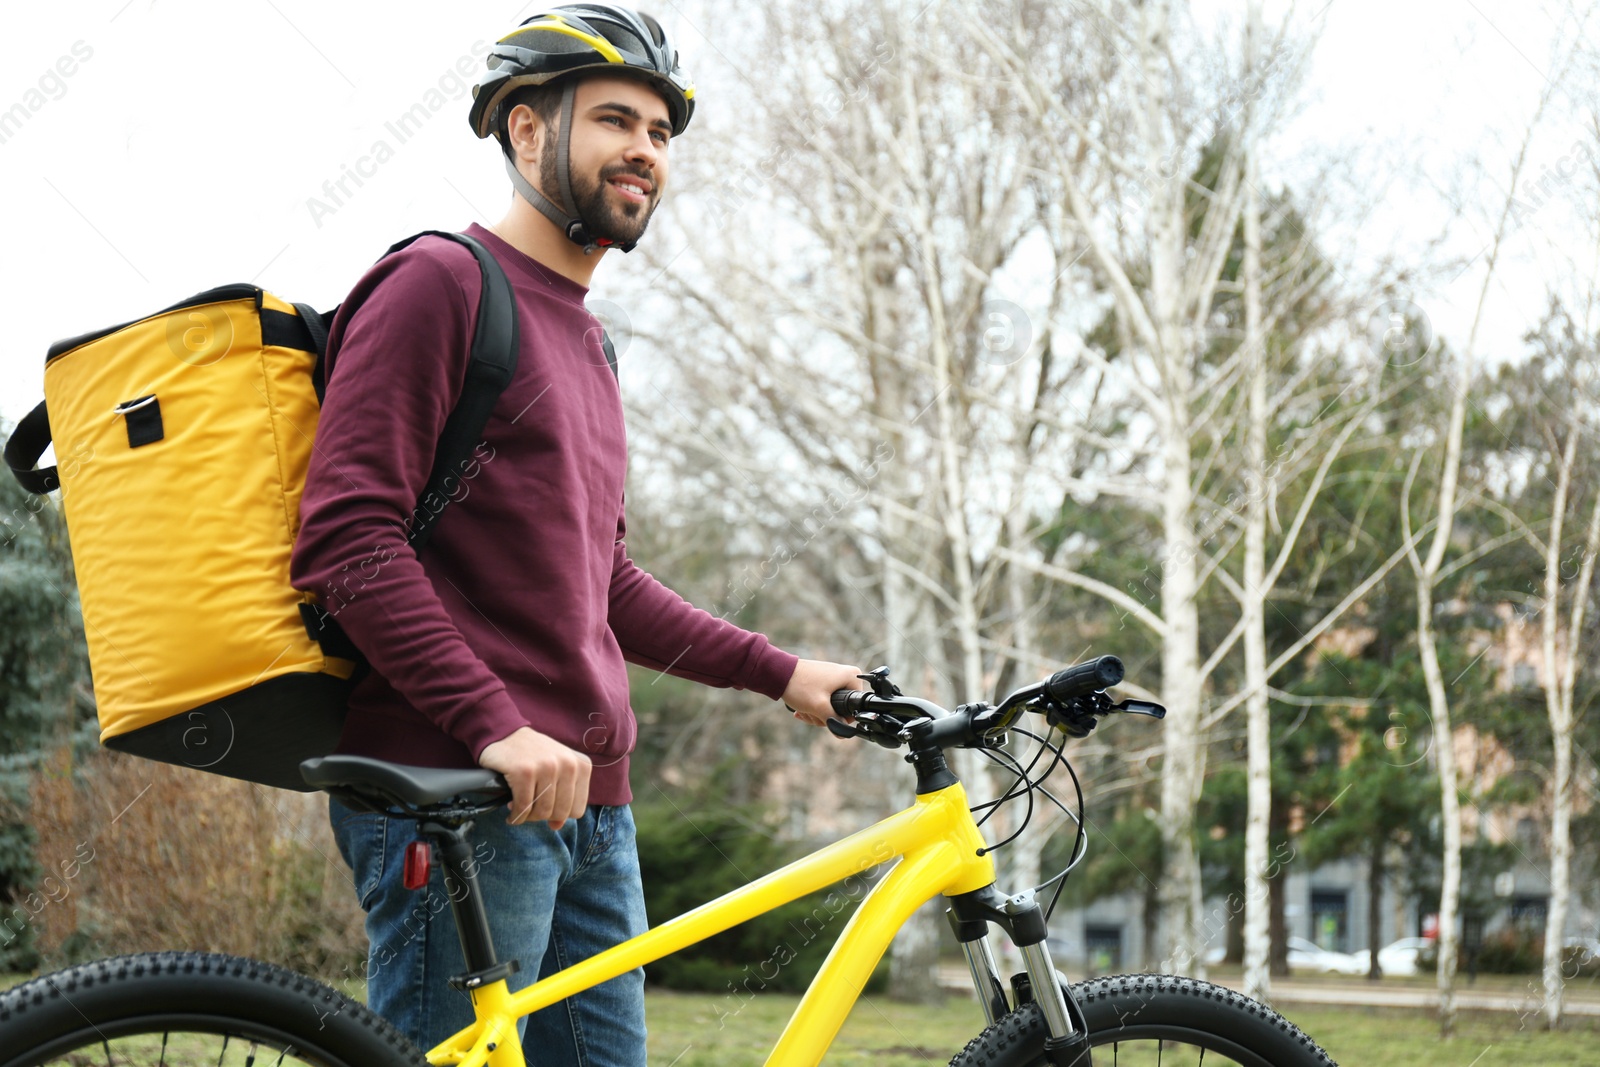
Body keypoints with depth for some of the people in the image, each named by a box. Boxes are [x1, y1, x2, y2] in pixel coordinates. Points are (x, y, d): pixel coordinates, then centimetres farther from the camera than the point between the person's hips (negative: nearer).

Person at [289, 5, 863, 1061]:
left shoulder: (585, 341, 23)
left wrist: (777, 673, 20)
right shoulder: (440, 284, -5)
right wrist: (495, 726, -23)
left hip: (589, 802, 9)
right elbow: (347, 544, -16)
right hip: (456, 793, -9)